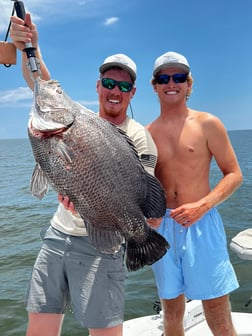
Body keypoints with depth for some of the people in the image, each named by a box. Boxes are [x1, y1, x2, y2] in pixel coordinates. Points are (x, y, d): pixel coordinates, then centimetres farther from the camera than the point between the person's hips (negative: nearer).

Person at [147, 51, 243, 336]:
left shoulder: (207, 124, -1)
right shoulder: (146, 134, 7)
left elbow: (234, 174, -1)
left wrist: (202, 206, -16)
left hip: (202, 224, -2)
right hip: (163, 226, 3)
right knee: (171, 311, 15)